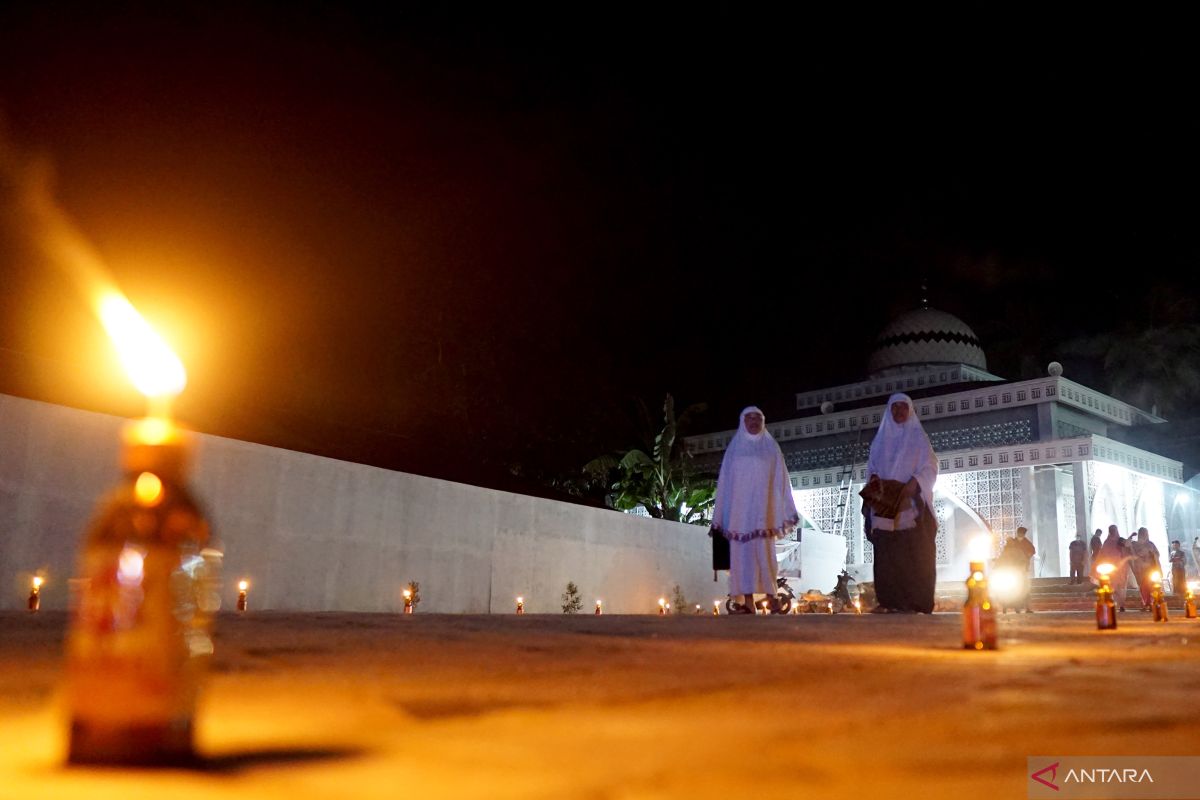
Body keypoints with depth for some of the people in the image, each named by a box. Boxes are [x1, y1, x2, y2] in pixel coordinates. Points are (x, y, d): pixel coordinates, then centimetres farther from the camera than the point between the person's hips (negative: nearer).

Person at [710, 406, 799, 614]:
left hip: (762, 508, -1)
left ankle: (771, 601, -14)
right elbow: (724, 481, 12)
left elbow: (781, 480, 8)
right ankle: (748, 603, -5)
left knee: (764, 552, -11)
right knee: (742, 553, -5)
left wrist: (787, 512, 0)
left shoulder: (771, 447, 12)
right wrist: (720, 515, 5)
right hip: (740, 508, 1)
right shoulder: (734, 448, 15)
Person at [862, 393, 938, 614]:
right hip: (885, 505, 3)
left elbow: (929, 468, 1)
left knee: (912, 554, -9)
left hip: (911, 506, -3)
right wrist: (875, 479, -7)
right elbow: (872, 467, 16)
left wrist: (913, 484, -17)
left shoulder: (918, 437, 9)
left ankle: (913, 602, -12)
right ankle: (888, 601, -6)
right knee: (886, 554, -5)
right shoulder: (881, 439, 19)